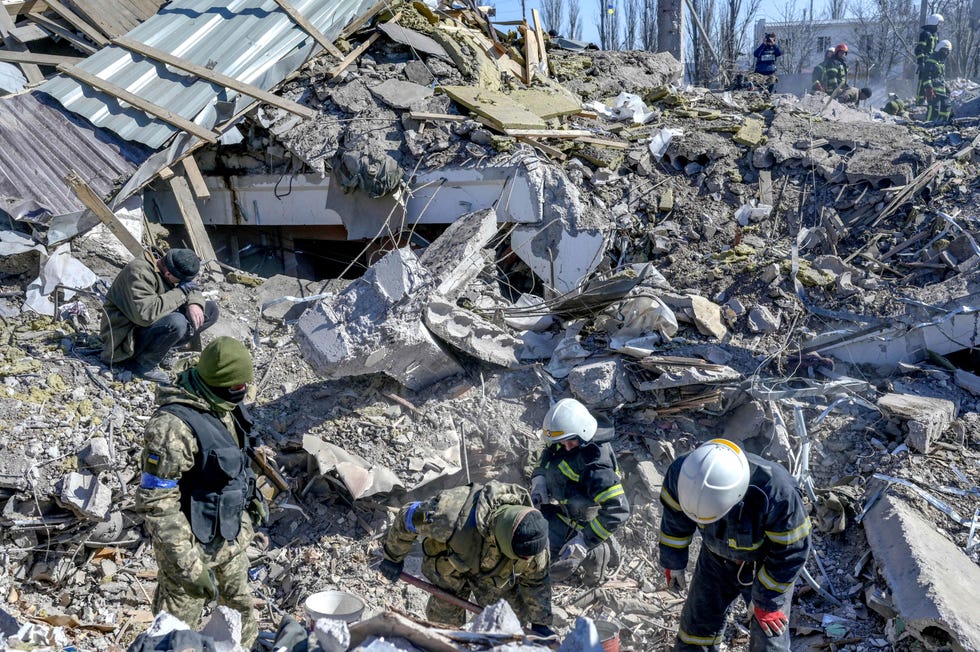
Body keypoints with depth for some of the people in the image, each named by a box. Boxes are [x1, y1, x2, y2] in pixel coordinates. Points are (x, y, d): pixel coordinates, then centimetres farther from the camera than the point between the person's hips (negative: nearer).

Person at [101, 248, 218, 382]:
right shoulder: (139, 272, -26)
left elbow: (192, 289, 12)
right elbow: (145, 314, -37)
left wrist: (194, 303, -13)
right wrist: (181, 292, -29)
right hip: (125, 339, -9)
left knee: (211, 309, 0)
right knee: (176, 323, -38)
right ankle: (141, 364, -14)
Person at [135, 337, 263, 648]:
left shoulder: (221, 405, -2)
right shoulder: (174, 425, -29)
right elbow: (156, 503, -28)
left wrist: (251, 497, 15)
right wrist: (189, 566, -27)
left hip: (232, 535, 8)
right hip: (193, 544, -8)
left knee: (241, 611, 25)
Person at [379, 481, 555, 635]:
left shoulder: (531, 537, -35)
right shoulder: (449, 517, -47)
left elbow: (536, 581, -12)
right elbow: (407, 518, -25)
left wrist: (541, 624, -4)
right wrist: (393, 558, -8)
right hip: (449, 565, -2)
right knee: (446, 625, 7)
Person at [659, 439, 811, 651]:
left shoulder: (778, 493, -41)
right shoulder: (681, 472, -31)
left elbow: (790, 552, -23)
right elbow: (675, 520, -7)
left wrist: (767, 602, -13)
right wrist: (673, 561, 6)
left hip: (765, 565, -3)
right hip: (717, 558, 3)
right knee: (697, 622, 13)